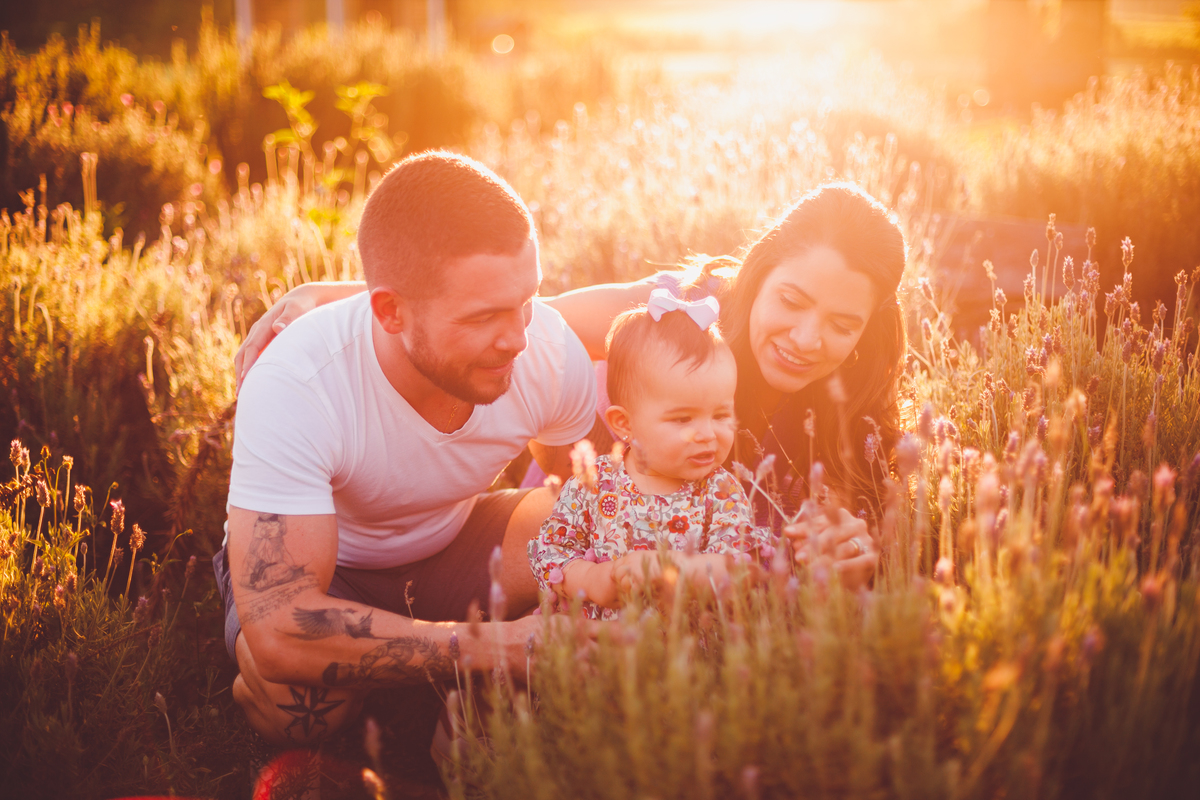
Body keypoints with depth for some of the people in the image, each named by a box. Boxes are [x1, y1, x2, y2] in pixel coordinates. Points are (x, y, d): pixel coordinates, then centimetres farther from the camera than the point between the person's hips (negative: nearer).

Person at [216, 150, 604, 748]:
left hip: (453, 543, 4)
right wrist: (498, 646, -44)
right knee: (294, 700, -37)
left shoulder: (552, 351, -24)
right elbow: (278, 634, -43)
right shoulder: (292, 387, -37)